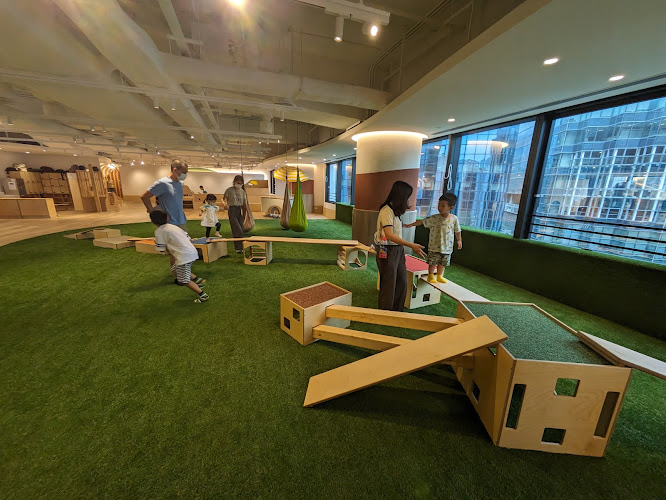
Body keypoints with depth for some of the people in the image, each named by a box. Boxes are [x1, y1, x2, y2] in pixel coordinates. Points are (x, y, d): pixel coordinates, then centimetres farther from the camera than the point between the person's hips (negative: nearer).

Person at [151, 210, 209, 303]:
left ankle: (203, 295, 5)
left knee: (184, 281, 4)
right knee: (174, 270, 27)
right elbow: (188, 238, 16)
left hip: (184, 256, -9)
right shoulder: (173, 226, 19)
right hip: (192, 251, 9)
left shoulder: (159, 231, -3)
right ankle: (197, 279, 19)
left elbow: (162, 249, -3)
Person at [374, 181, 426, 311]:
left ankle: (396, 312, 28)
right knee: (389, 285, 2)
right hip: (387, 251, -9)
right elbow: (389, 235, -28)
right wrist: (412, 246, -32)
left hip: (398, 250, 9)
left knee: (402, 283, 13)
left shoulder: (395, 210, 13)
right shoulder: (386, 211, -17)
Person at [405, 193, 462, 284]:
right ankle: (430, 276, 25)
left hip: (447, 247, 2)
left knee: (443, 263, 15)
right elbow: (422, 221, -7)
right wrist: (410, 225, -12)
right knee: (432, 262, 5)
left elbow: (457, 231, 9)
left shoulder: (454, 219, -3)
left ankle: (439, 276, 35)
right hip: (434, 246, -2)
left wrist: (459, 240, 10)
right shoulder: (434, 218, -10)